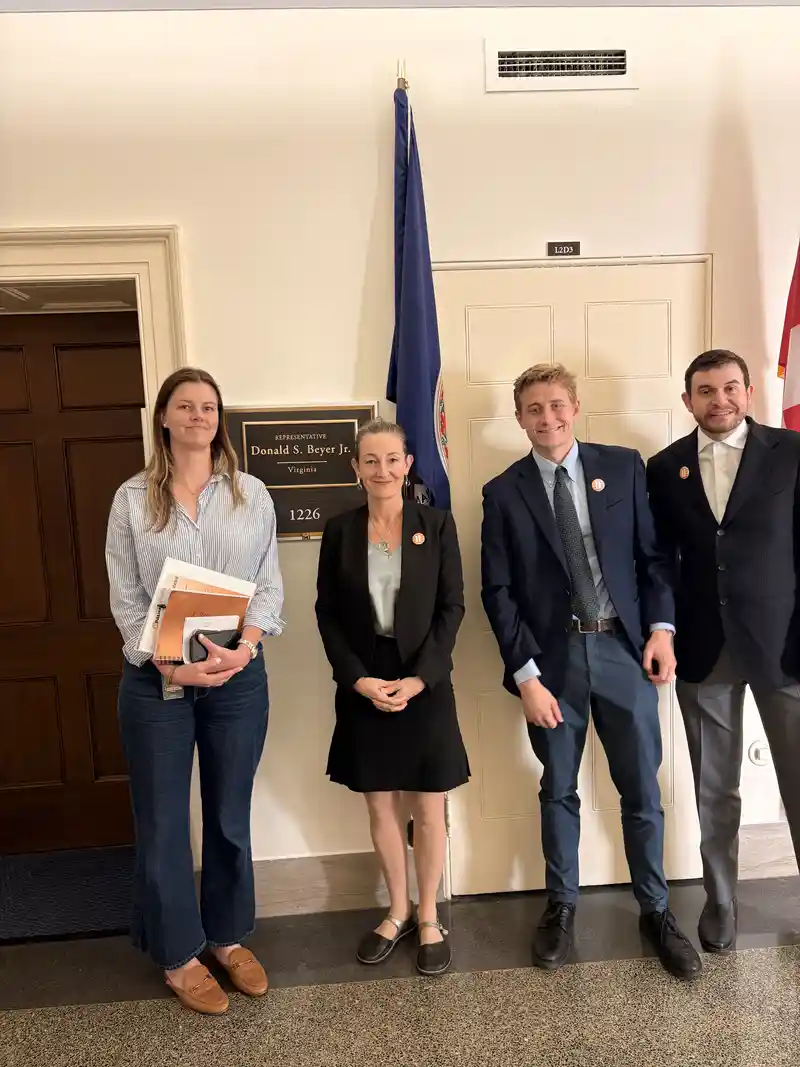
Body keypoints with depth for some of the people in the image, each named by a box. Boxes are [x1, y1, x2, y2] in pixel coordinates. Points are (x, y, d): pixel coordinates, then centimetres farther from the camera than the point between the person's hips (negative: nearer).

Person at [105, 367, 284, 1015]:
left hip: (239, 677, 1)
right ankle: (178, 955, 32)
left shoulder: (251, 495, 2)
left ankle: (229, 937, 37)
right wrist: (169, 666, -16)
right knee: (163, 823, 11)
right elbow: (125, 598, -4)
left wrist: (244, 647, -15)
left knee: (231, 815, 15)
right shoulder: (133, 499, -1)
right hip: (155, 681, -1)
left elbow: (270, 585, 1)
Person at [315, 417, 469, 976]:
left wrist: (418, 678, -13)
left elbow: (452, 607, -5)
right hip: (363, 686, 2)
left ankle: (428, 917, 31)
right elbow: (328, 614, 1)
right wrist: (359, 679, -10)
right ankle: (398, 911, 35)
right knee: (381, 807, 13)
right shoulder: (340, 529, 1)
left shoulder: (437, 524, -2)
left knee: (428, 809, 9)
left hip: (426, 684, -1)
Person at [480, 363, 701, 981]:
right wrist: (525, 675, -9)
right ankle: (562, 907, 35)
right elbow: (498, 592, -3)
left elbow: (653, 554, 6)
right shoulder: (504, 493, 0)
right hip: (553, 657, 0)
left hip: (624, 649, 1)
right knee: (559, 792, 14)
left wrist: (661, 627, -7)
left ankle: (656, 911, 33)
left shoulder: (623, 466, 3)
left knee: (642, 791, 11)